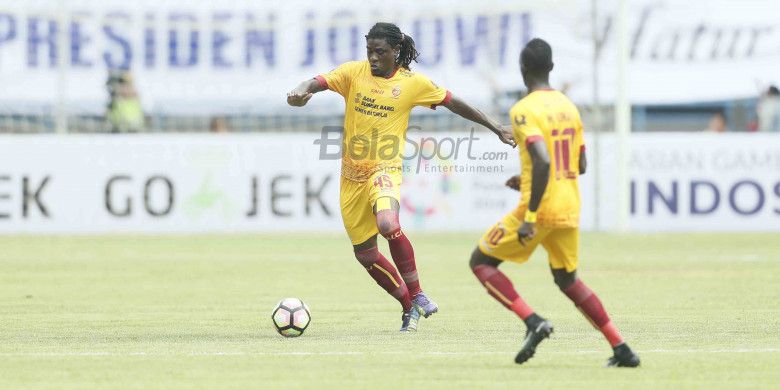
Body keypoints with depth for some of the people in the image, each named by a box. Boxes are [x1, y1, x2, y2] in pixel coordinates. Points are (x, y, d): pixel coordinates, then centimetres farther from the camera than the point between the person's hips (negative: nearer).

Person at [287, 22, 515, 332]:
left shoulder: (413, 83, -2)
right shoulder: (353, 72, -1)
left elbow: (453, 103, 9)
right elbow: (320, 82, -17)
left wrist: (495, 128, 12)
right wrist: (303, 90, -41)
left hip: (385, 169, -3)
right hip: (352, 175, 4)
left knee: (388, 225, -33)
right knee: (365, 254, 7)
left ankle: (417, 297, -17)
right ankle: (410, 307, 26)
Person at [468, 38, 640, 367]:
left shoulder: (524, 110, -12)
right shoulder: (569, 106, 11)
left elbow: (543, 161, -25)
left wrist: (529, 216, -24)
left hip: (540, 208, -7)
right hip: (570, 211, 7)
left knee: (481, 262, 8)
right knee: (568, 280, 23)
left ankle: (533, 321, -10)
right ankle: (622, 349, 12)